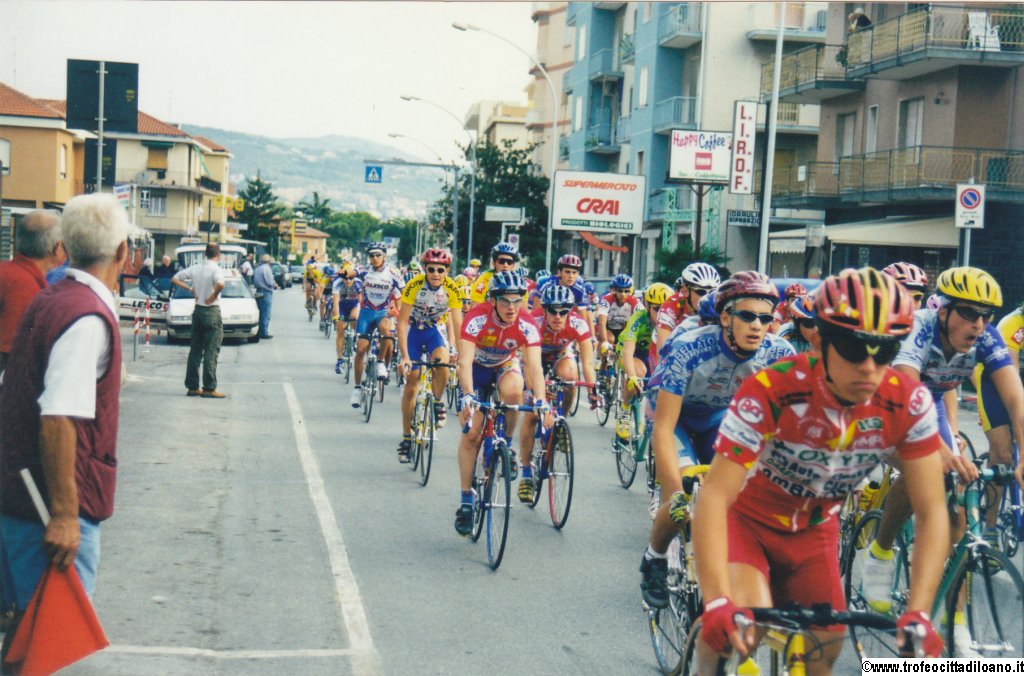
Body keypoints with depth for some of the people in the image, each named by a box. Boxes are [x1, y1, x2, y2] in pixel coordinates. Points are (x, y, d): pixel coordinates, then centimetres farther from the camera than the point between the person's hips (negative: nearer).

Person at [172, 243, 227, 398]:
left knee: (195, 349, 11)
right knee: (211, 351, -3)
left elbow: (175, 279, 10)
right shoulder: (216, 269, -14)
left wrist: (191, 289, 8)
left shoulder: (196, 268, 5)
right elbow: (220, 284, -35)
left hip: (198, 310, 6)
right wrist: (214, 296, -18)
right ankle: (209, 388, -3)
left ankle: (192, 386, 13)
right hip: (212, 311, -6)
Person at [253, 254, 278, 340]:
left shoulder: (257, 269, 10)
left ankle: (259, 332, 17)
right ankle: (264, 333, -4)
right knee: (266, 314, -4)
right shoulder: (267, 268, -13)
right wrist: (275, 284, 4)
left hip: (258, 293, 8)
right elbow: (270, 282, -16)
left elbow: (254, 282, 15)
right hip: (266, 293, -8)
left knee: (260, 313, 15)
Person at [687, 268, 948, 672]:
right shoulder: (770, 392, -34)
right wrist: (717, 603, -49)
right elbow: (714, 497, -37)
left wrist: (918, 613, -33)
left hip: (813, 530, 4)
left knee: (824, 651, -1)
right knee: (740, 626, -29)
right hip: (747, 519, -4)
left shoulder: (909, 403, -23)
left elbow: (932, 512, -20)